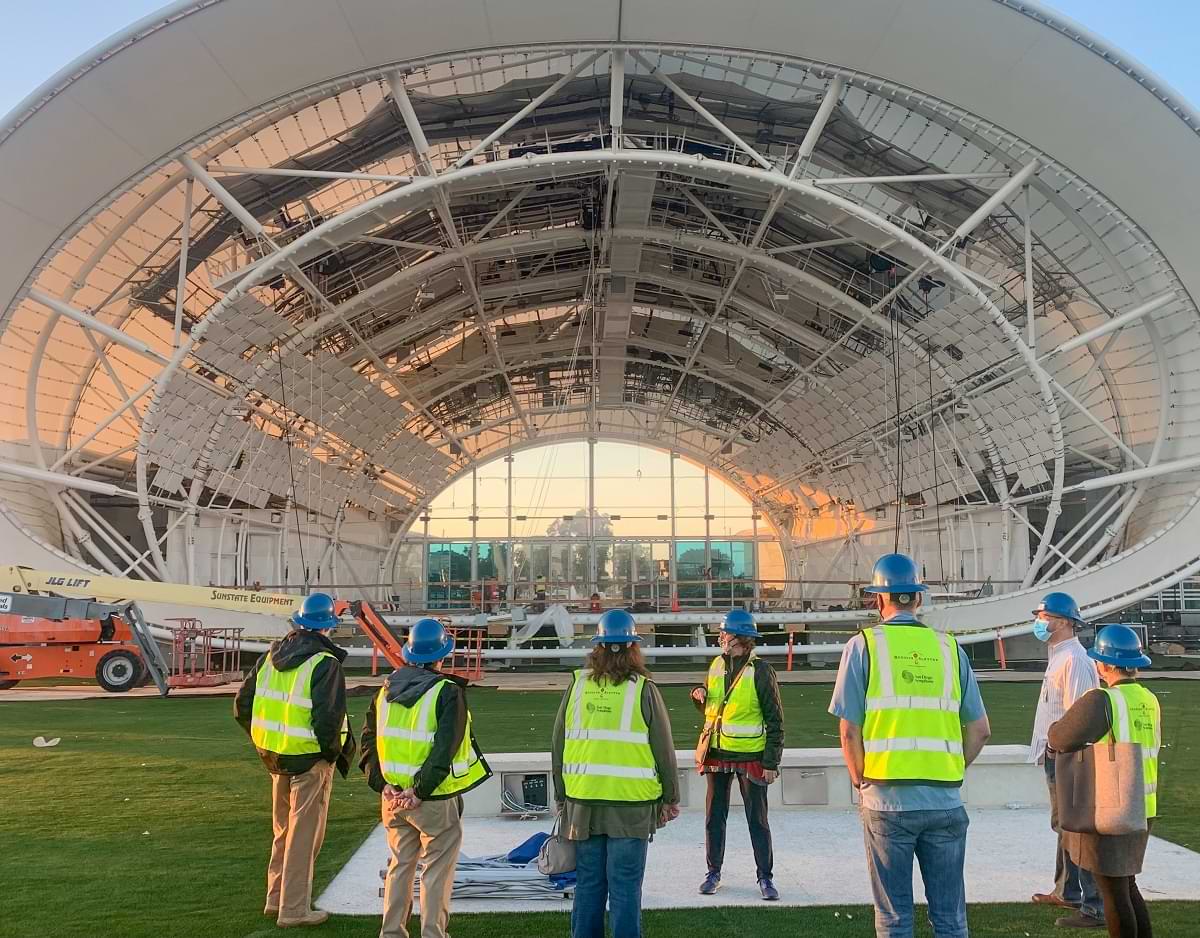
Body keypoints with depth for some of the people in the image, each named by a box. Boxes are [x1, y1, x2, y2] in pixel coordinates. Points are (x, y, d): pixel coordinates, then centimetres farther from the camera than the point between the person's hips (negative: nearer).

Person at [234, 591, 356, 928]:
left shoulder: (271, 657, 6)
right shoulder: (324, 664, -17)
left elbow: (243, 705, 9)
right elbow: (328, 719, -24)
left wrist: (266, 741, 15)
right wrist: (333, 751, -8)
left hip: (275, 757, 7)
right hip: (310, 760, -7)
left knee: (283, 829, 22)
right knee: (304, 834, 4)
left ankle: (276, 898, 33)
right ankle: (294, 910, 12)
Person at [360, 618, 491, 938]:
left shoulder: (387, 688, 5)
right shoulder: (448, 692, -14)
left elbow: (369, 740, 5)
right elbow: (444, 750, -22)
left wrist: (382, 783, 0)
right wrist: (421, 791, -19)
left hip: (394, 795, 6)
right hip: (436, 798, -6)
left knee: (399, 866, 19)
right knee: (437, 872, 7)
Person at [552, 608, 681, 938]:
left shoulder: (577, 687, 1)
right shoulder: (644, 690, -8)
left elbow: (558, 747, 7)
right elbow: (664, 750, -3)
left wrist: (561, 796, 18)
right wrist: (671, 797, 9)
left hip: (583, 802, 3)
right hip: (631, 803, -3)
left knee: (588, 883, 13)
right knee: (625, 886, 4)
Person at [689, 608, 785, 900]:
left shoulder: (760, 671, -11)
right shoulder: (717, 665, 6)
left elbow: (775, 719, -8)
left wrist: (771, 762, -11)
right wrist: (700, 696, -3)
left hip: (750, 756, -5)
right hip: (717, 754, 5)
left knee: (757, 820, 5)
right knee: (714, 817, 11)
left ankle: (765, 877, 16)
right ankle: (714, 873, 24)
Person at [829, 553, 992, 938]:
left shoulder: (864, 645, -2)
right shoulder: (949, 648, 7)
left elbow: (849, 731, -5)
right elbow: (980, 730, 8)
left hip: (888, 800, -2)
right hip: (946, 801, 2)